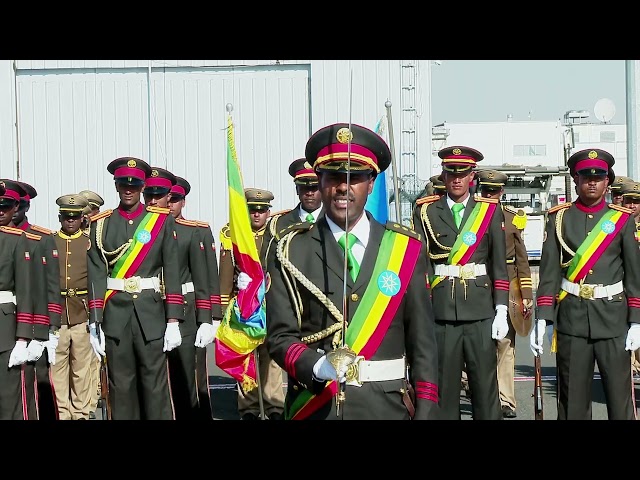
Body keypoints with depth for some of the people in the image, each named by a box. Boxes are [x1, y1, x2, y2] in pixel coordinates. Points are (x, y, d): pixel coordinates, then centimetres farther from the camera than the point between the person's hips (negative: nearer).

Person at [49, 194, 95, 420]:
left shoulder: (91, 243, 6)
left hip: (83, 312, -1)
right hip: (55, 312, 1)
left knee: (82, 365, 4)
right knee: (57, 363, 3)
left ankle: (81, 412, 13)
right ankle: (62, 411, 12)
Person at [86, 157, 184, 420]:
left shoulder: (162, 221, 4)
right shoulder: (101, 224, 7)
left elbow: (172, 272, 0)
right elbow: (96, 276, 2)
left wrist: (173, 321, -6)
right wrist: (94, 323, -4)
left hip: (152, 312, -1)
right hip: (115, 313, 1)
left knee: (155, 384, 0)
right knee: (120, 386, 6)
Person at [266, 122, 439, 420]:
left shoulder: (405, 248, 1)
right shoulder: (292, 250, -1)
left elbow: (422, 339, 1)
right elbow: (281, 335, -4)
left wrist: (425, 410, -4)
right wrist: (316, 368, -22)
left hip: (387, 406, 1)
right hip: (316, 408, -1)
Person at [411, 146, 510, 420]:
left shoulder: (490, 210, 9)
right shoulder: (425, 211, 7)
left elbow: (499, 264, 7)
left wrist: (501, 311, 1)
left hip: (481, 309, 0)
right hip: (441, 309, 0)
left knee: (485, 385, 2)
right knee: (443, 387, 3)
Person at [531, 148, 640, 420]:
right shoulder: (559, 218, 6)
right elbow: (549, 272, 2)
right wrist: (542, 319, -5)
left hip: (613, 316, 0)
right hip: (571, 318, 0)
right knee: (572, 398, 5)